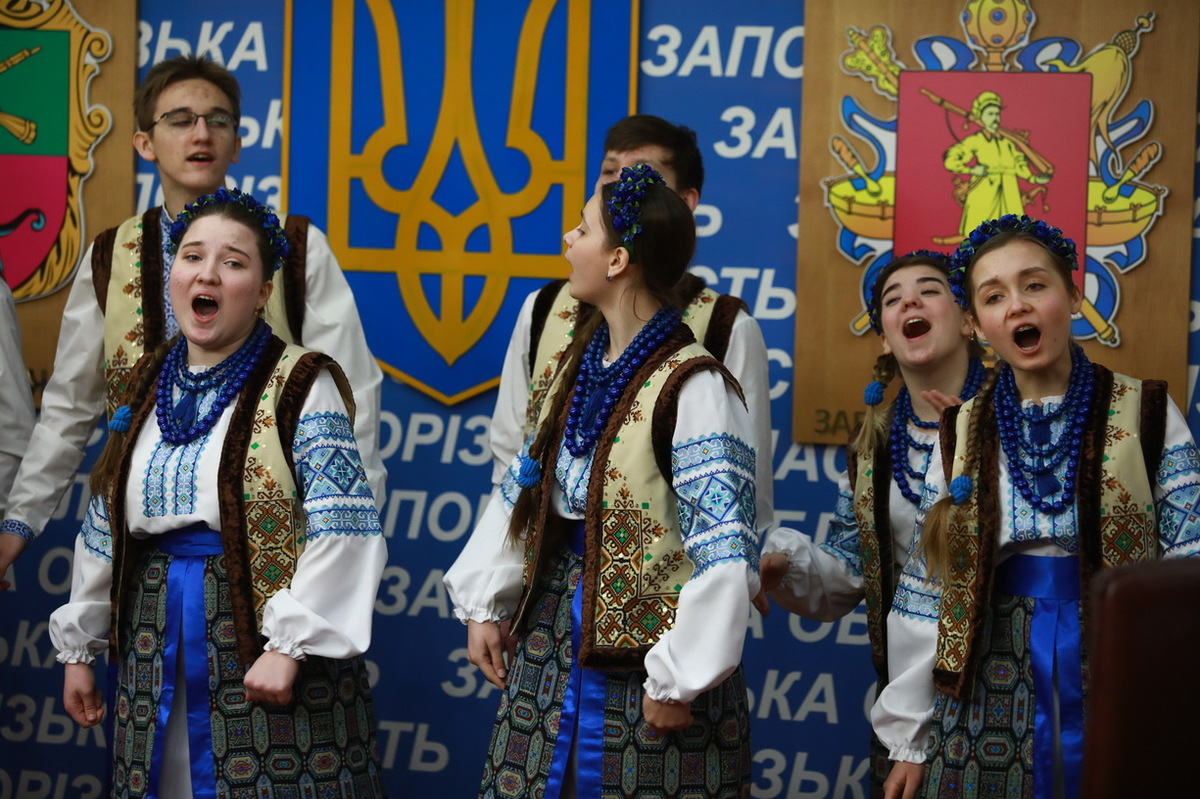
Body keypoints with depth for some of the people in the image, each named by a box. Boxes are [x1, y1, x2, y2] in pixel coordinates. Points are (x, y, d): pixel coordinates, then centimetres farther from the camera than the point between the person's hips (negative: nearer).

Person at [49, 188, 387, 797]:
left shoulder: (300, 386, -8)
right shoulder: (147, 385, 10)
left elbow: (341, 529, -14)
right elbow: (104, 529, 16)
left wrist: (290, 646, -20)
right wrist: (78, 646, 15)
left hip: (263, 634, -5)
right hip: (157, 647, 5)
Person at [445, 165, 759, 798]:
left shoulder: (692, 387, -20)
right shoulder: (580, 358, 6)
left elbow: (724, 555, -21)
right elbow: (521, 489, 15)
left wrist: (679, 680, -18)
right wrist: (483, 605, 12)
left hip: (644, 647, -7)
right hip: (555, 630, 8)